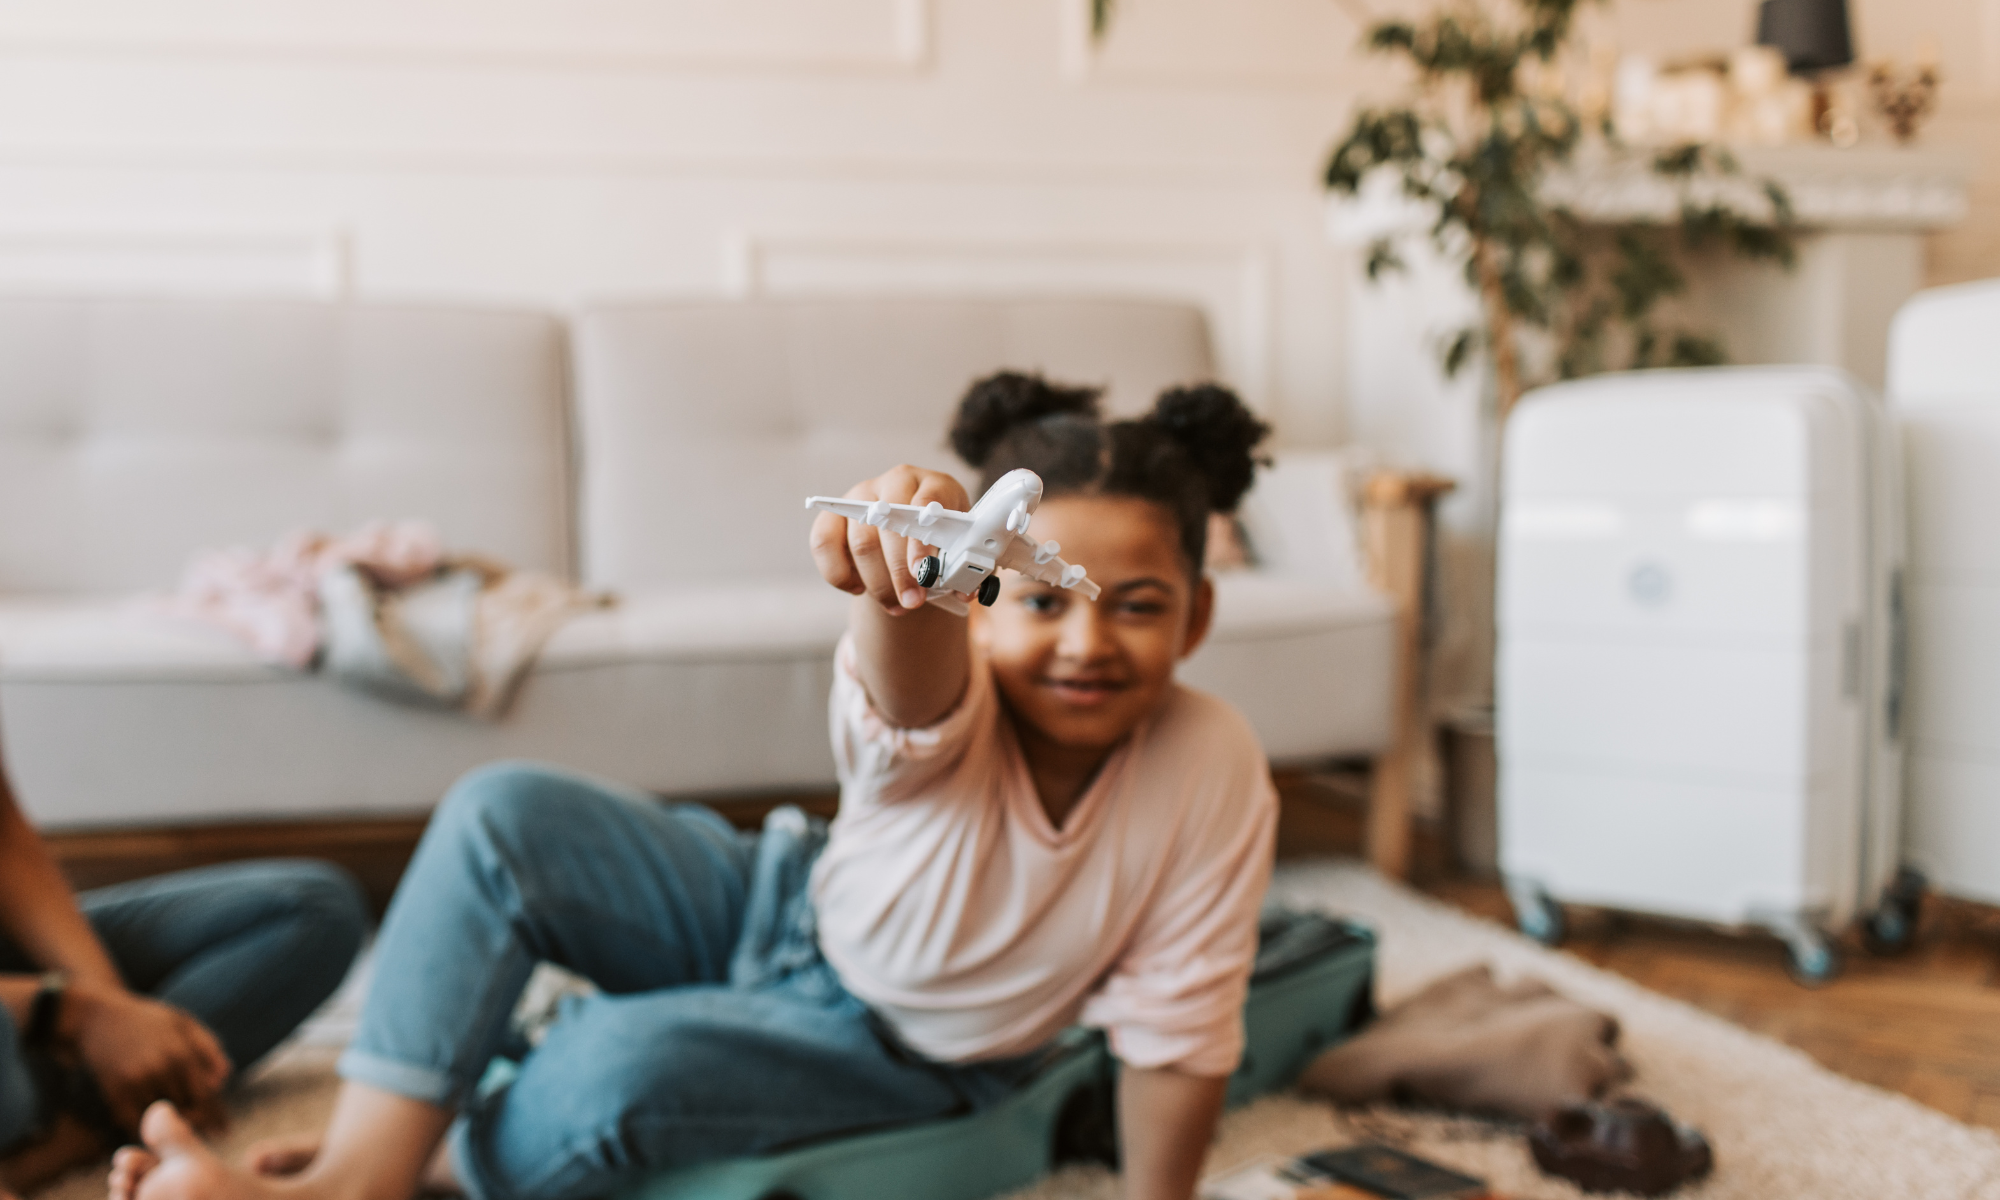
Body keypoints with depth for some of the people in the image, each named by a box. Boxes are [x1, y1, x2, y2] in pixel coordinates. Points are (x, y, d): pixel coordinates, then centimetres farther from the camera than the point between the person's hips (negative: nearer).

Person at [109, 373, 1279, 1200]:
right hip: (782, 911, 2)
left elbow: (1178, 1037, -18)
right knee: (501, 812, -20)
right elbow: (910, 678, -56)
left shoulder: (1214, 772, -28)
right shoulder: (934, 713, -29)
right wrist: (909, 564, -79)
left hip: (904, 1055, -1)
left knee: (625, 1060, -31)